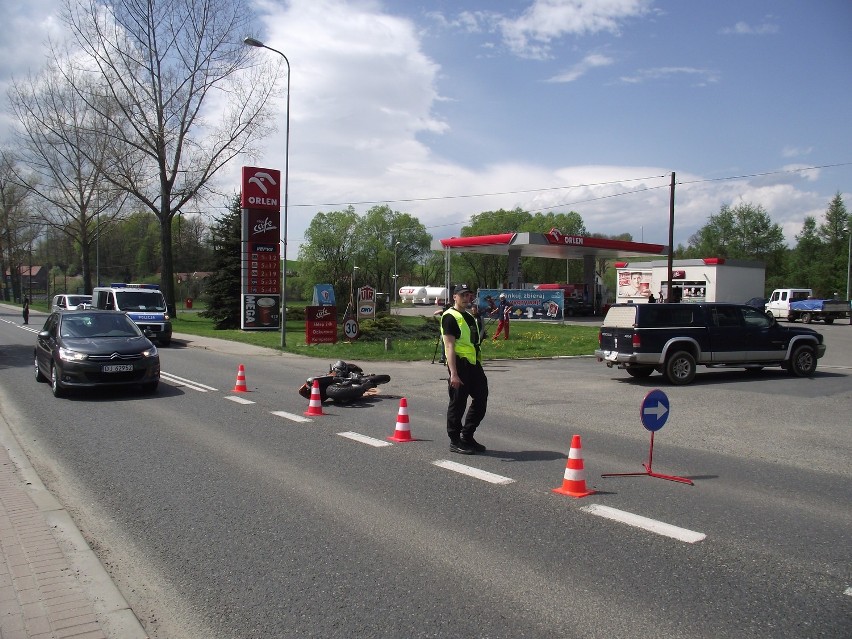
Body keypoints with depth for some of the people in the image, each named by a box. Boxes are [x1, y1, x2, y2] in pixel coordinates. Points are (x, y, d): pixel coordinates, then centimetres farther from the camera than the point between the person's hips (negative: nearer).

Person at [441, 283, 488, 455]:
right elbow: (449, 346, -16)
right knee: (457, 404, 0)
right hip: (459, 363, -9)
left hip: (473, 363, 9)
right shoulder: (450, 317, -9)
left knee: (481, 399, 12)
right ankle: (455, 442, 11)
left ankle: (467, 437, 24)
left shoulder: (469, 317, 20)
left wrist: (478, 365, 23)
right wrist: (453, 373, -23)